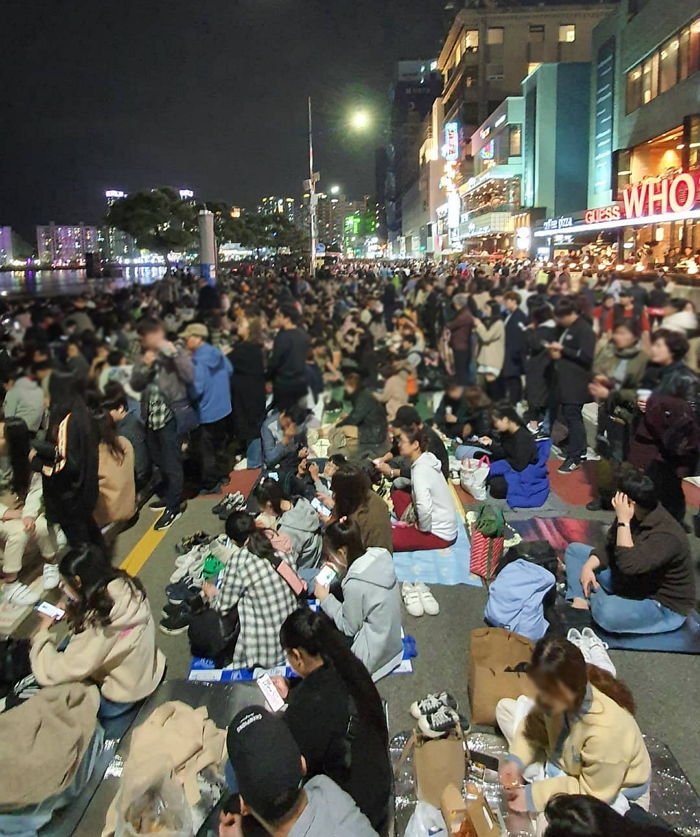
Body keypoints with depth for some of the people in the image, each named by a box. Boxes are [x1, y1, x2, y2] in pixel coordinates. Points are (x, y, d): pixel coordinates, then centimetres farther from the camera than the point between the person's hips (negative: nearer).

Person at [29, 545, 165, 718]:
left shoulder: (97, 624, -31)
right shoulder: (127, 588, -13)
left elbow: (52, 674, -23)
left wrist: (43, 633, -10)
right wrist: (72, 613, -5)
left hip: (120, 701, -6)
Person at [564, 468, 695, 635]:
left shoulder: (666, 535, -33)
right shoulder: (635, 515, -9)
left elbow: (629, 565, -45)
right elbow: (610, 549, 2)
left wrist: (623, 521, -39)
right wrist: (589, 566, -17)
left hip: (663, 605, -8)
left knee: (607, 612, -39)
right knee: (574, 550, 7)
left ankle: (595, 598, -3)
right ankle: (580, 603, -11)